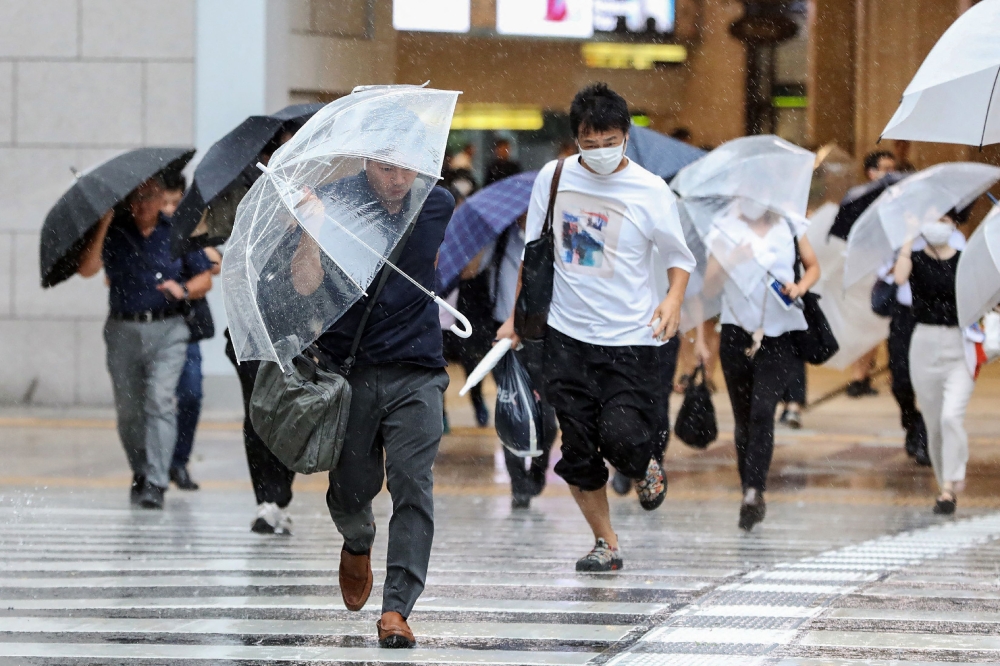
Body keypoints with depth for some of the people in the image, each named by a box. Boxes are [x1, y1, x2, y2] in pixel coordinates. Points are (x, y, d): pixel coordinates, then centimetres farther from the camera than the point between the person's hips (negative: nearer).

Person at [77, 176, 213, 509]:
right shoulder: (113, 232, 1)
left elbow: (205, 279, 9)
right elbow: (87, 269, -13)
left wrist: (184, 289, -13)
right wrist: (103, 224, -20)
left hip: (166, 331, -2)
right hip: (123, 330, 2)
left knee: (160, 401, -16)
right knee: (128, 409, 10)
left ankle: (156, 482, -19)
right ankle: (140, 472, 31)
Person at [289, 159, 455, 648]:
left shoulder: (438, 204, 3)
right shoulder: (335, 200, -7)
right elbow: (304, 283, -18)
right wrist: (313, 231, -32)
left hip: (416, 372, 1)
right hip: (348, 367, -1)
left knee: (412, 486, -11)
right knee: (352, 488, 8)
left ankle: (396, 610, -13)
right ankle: (358, 546, 44)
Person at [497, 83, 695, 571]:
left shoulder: (651, 191, -7)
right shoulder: (554, 177, 2)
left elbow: (680, 257, 5)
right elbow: (534, 251, 14)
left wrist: (674, 299, -13)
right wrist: (518, 314, 14)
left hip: (630, 338, -3)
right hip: (566, 334, 3)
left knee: (621, 438, -17)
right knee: (577, 448, 1)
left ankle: (645, 469, 19)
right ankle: (606, 544, 16)